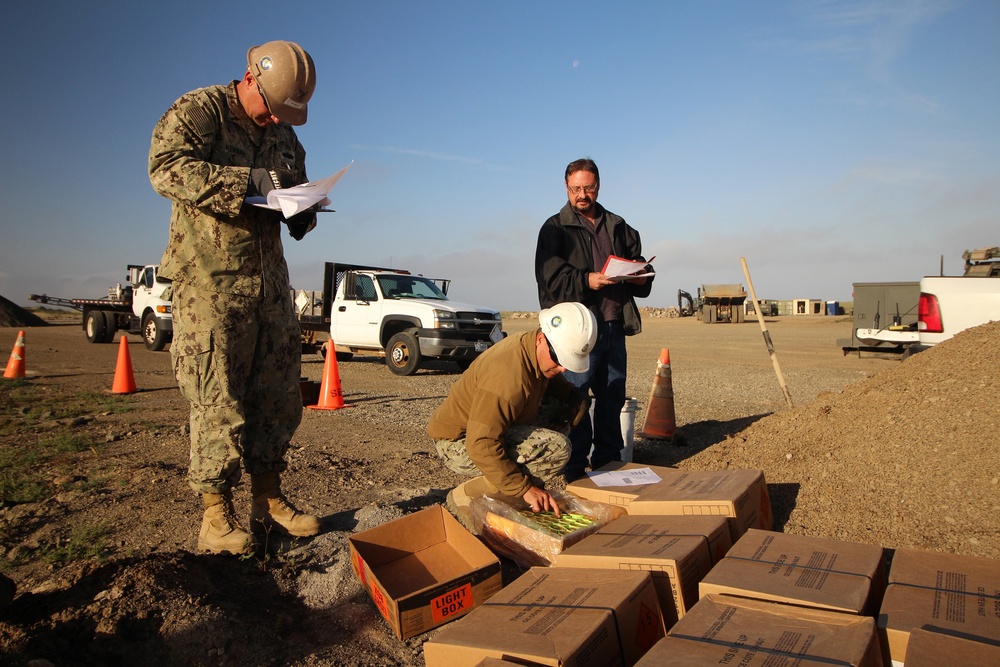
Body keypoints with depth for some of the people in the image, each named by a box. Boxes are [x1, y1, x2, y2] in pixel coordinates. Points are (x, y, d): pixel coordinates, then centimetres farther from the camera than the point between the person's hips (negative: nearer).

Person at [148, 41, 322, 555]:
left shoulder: (285, 134, 17)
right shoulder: (197, 111, -3)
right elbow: (166, 168, -19)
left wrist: (304, 210, 1)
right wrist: (248, 181, -23)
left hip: (270, 279, 7)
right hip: (210, 281, -6)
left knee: (278, 394, 6)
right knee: (217, 400, -5)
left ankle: (268, 502, 19)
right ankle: (216, 517, 6)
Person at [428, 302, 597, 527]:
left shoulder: (539, 355, -3)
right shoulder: (508, 374, -32)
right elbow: (481, 445, -34)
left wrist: (574, 397, -4)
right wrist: (524, 489, -30)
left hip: (486, 431, 10)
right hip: (459, 443, -10)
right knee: (556, 448, -26)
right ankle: (468, 496, -12)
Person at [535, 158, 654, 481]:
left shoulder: (618, 226, 19)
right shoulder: (555, 228, 4)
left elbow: (638, 261, 24)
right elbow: (549, 275, -9)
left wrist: (641, 276, 0)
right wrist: (586, 281, -24)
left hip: (614, 327, 5)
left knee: (613, 398, 11)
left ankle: (608, 462, 24)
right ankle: (574, 469, 7)